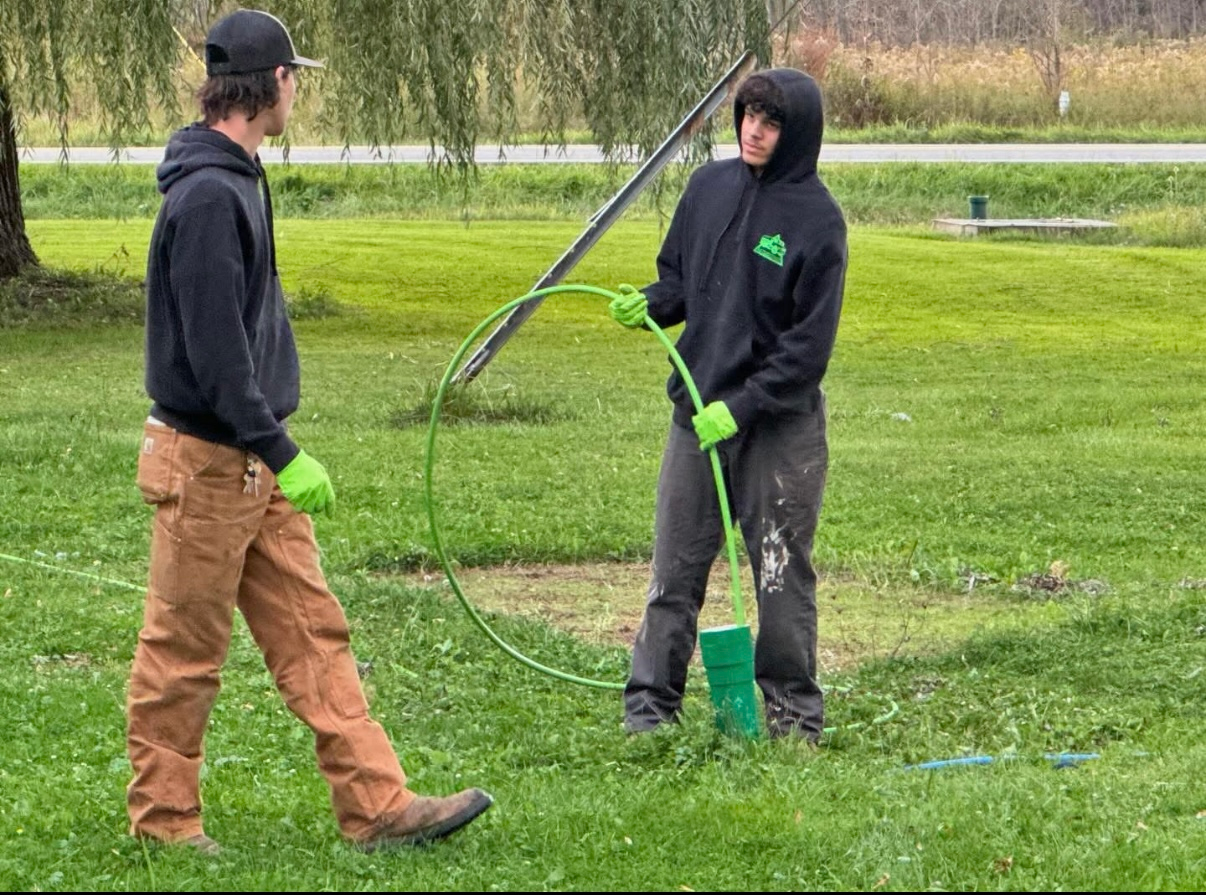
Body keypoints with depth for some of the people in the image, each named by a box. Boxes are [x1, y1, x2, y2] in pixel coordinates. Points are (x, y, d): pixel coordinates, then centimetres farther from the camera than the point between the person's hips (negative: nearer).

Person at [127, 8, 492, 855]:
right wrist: (282, 455, -21)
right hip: (207, 462, -10)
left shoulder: (238, 181, 12)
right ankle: (164, 819, 14)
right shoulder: (208, 195, -20)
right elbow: (214, 349, -23)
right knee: (184, 652, 3)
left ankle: (377, 805, 8)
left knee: (314, 634, 7)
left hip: (253, 463, 10)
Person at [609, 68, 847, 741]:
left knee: (782, 572, 4)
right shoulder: (710, 186, 5)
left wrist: (742, 407, -19)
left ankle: (793, 710, 15)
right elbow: (680, 276, 18)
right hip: (699, 408, 4)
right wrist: (650, 305, -4)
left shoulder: (817, 218, -10)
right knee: (676, 566, 7)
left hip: (782, 420, -4)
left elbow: (810, 343, -12)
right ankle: (651, 703, 13)